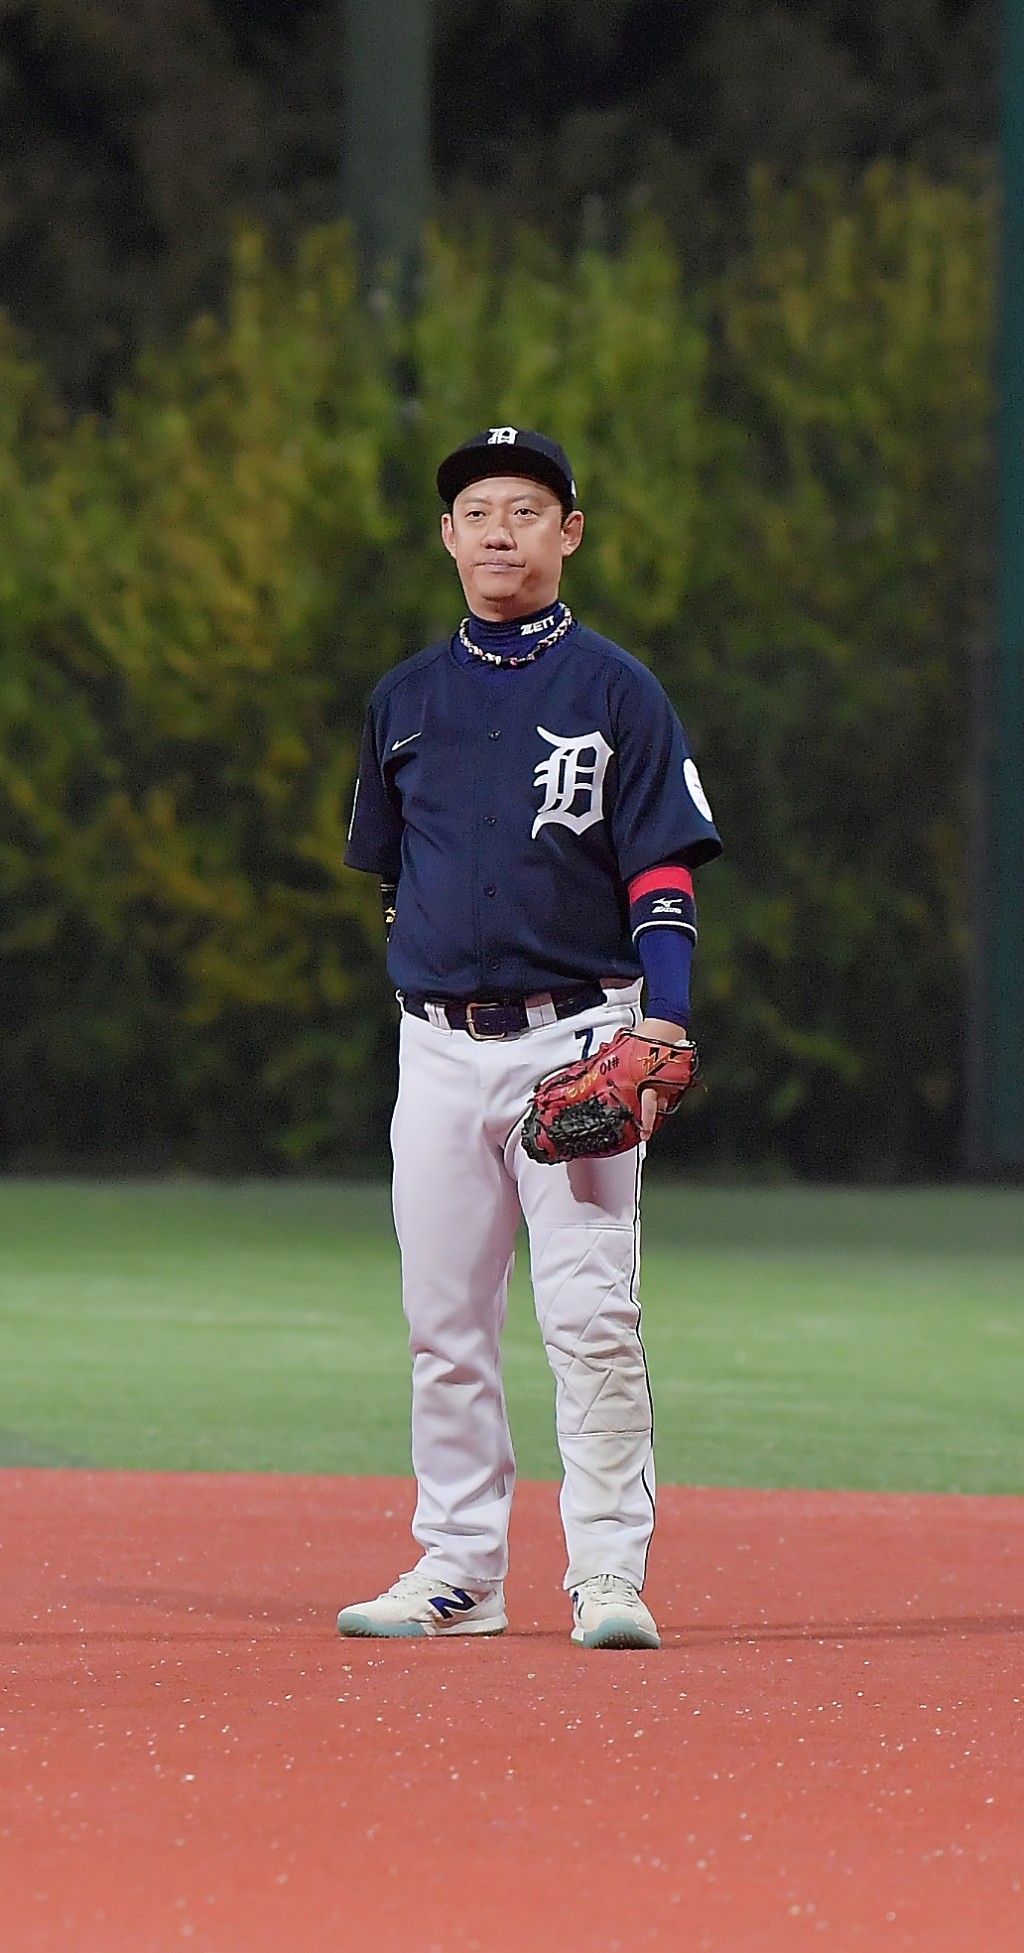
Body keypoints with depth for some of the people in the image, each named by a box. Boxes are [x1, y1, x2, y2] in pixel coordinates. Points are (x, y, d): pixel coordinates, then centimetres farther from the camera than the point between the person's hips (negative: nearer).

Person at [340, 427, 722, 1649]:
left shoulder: (615, 691, 1)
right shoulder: (405, 700, 12)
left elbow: (664, 871, -4)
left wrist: (662, 1022, -16)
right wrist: (426, 970, 13)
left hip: (575, 1035, -4)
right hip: (439, 1045, 4)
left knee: (592, 1317, -11)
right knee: (444, 1326, 5)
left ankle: (608, 1574, -8)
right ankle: (458, 1572, 12)